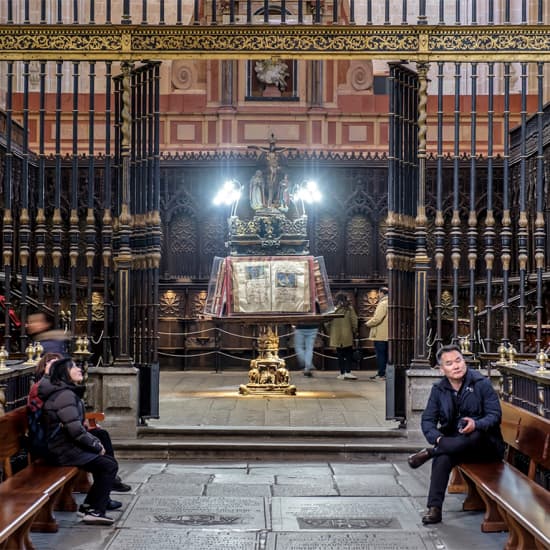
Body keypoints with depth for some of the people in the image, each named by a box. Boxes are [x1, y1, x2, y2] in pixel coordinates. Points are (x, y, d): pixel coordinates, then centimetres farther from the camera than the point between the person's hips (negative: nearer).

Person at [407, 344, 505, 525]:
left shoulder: (481, 384, -4)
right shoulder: (438, 390, 6)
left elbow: (495, 415, -9)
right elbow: (427, 420, 3)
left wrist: (476, 424, -31)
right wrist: (438, 438, -19)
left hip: (487, 446, -2)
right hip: (453, 444, 2)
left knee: (476, 435, -39)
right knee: (442, 457, -33)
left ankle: (429, 453, -29)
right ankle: (434, 508, -32)